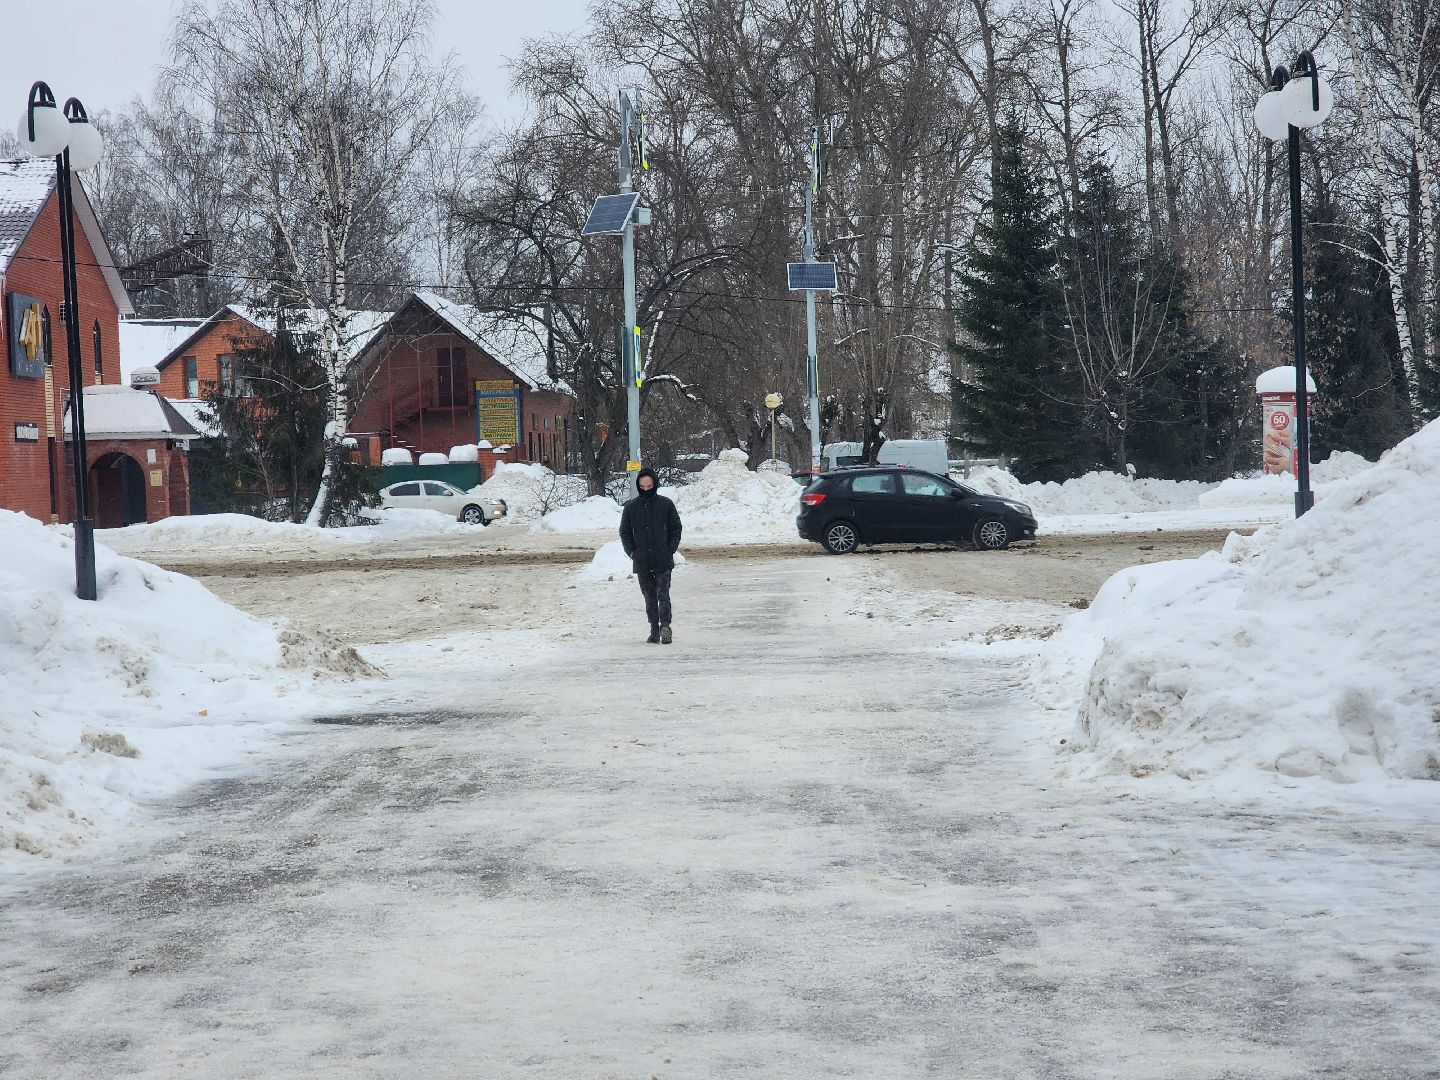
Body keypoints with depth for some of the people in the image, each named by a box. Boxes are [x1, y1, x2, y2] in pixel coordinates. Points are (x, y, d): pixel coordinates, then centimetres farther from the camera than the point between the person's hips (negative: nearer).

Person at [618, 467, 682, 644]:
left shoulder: (665, 504, 1)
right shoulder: (631, 507, 5)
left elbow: (676, 528, 6)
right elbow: (624, 532, 12)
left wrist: (671, 549, -4)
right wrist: (631, 552, 0)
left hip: (663, 561, -2)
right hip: (642, 562, 2)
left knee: (663, 595, -9)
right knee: (650, 598, 7)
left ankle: (665, 625, -13)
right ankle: (654, 631, 11)